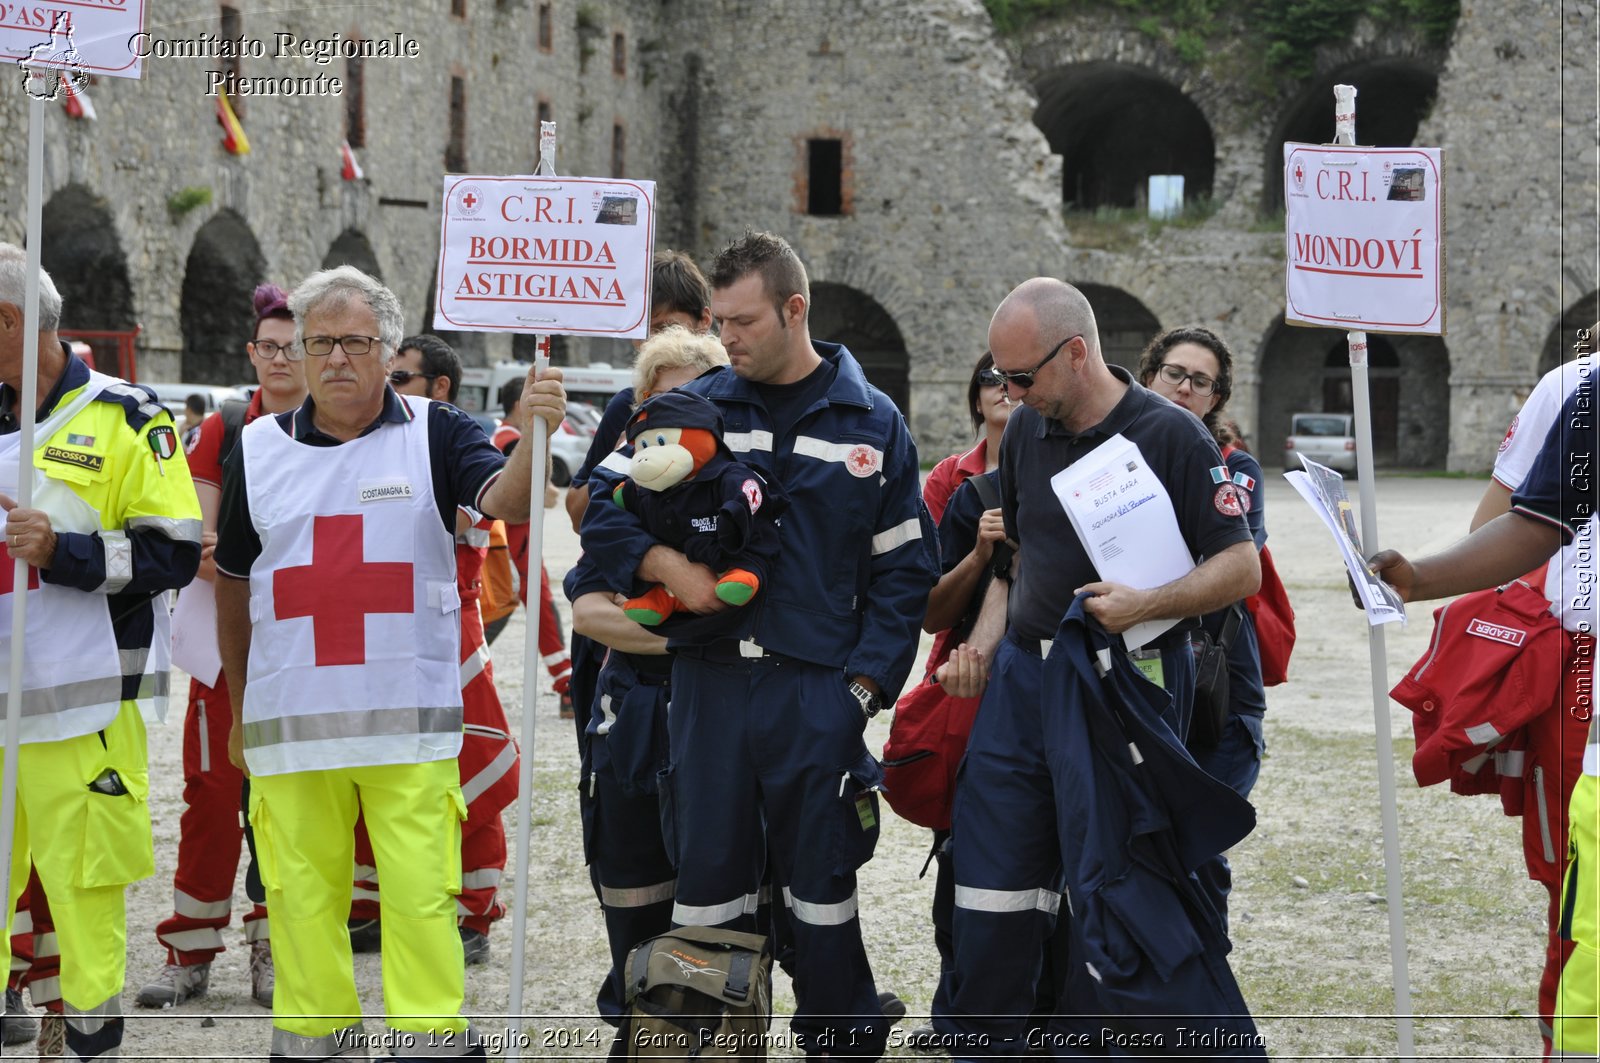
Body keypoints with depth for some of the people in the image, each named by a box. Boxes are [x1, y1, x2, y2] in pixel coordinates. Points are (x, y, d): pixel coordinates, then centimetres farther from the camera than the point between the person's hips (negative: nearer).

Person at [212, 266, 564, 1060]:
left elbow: (503, 501, -16)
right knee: (302, 896, 7)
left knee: (421, 895, -3)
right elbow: (234, 584, 17)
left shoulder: (434, 434, 3)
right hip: (288, 720, 2)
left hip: (410, 719, -2)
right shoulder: (259, 449, 8)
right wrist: (239, 710, 20)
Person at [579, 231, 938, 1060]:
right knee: (707, 883, 5)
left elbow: (902, 570, 6)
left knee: (821, 893, 4)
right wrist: (668, 567, -10)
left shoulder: (871, 422, 4)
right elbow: (604, 509, 9)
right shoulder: (694, 410, 6)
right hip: (708, 684, 2)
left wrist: (863, 686, -3)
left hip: (818, 690, -1)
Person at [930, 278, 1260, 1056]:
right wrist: (982, 646, 8)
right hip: (1020, 680, 6)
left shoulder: (1171, 436, -9)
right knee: (993, 884, 7)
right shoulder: (1027, 431, 10)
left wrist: (1143, 604, -24)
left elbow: (1241, 567, -10)